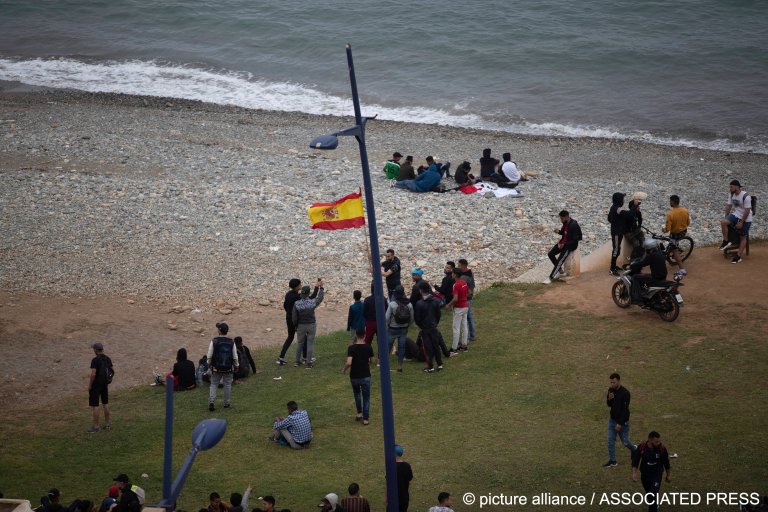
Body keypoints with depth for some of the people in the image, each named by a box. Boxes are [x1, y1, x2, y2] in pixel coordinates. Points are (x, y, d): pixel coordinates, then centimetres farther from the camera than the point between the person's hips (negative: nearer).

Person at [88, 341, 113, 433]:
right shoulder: (107, 358, 3)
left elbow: (93, 374, -24)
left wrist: (90, 385, -14)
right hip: (105, 384, 7)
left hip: (96, 385, -7)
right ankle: (107, 424, 22)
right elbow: (112, 371, 8)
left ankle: (95, 426, 1)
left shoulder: (95, 360, -19)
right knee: (105, 403, 16)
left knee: (94, 405, -1)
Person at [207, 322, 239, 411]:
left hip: (216, 368, -1)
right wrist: (236, 366, 13)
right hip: (228, 368, 1)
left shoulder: (214, 341, -13)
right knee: (227, 385, 15)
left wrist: (209, 364, 8)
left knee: (214, 385, 10)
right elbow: (235, 357, -2)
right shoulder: (231, 342, -8)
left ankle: (211, 401, -5)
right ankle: (226, 403, 21)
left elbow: (209, 356, -10)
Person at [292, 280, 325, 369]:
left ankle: (297, 361, 27)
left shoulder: (296, 304, -16)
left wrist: (296, 326, 7)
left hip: (301, 326, 1)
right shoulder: (312, 302, -17)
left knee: (300, 343, 18)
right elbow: (320, 298, 4)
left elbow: (294, 317, -9)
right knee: (310, 344, 6)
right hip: (311, 325, -1)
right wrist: (321, 287, 13)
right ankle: (309, 363, 7)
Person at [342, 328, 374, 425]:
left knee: (357, 393, 26)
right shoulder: (368, 347, -7)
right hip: (366, 376, 0)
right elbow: (370, 361, 5)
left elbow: (349, 363, -23)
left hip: (354, 376, 0)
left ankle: (359, 413, 23)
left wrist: (344, 369, -5)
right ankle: (365, 418, 7)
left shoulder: (351, 348, -14)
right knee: (366, 397, 10)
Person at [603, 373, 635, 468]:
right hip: (612, 420, 6)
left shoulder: (625, 393, -21)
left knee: (625, 441, 5)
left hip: (622, 421, -6)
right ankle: (612, 461, 12)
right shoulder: (611, 390, 1)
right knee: (610, 441, 4)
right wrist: (609, 399, -13)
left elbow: (625, 410, -21)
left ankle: (635, 451, 34)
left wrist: (620, 423, -22)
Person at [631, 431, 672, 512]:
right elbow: (635, 460, -6)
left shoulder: (662, 448, -18)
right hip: (645, 474, 2)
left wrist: (669, 475, 7)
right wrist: (634, 473, -10)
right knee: (648, 493, 21)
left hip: (657, 474, -2)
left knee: (654, 494, -14)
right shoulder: (642, 447, -18)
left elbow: (666, 462, -3)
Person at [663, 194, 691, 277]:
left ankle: (681, 270, 5)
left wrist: (664, 230, -3)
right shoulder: (685, 211, -14)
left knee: (675, 251, 11)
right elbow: (688, 223, 2)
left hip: (675, 234, -5)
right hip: (684, 231, 5)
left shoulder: (670, 214, -31)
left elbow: (668, 229, -26)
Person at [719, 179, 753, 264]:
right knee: (723, 222, -20)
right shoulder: (731, 195, -2)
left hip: (745, 219, -6)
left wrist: (741, 222, -22)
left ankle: (739, 256, 3)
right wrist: (726, 218, 8)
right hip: (735, 215, 6)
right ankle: (726, 241, -8)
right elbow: (728, 206, 8)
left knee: (743, 237, 0)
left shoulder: (746, 197, -24)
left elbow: (747, 211, -23)